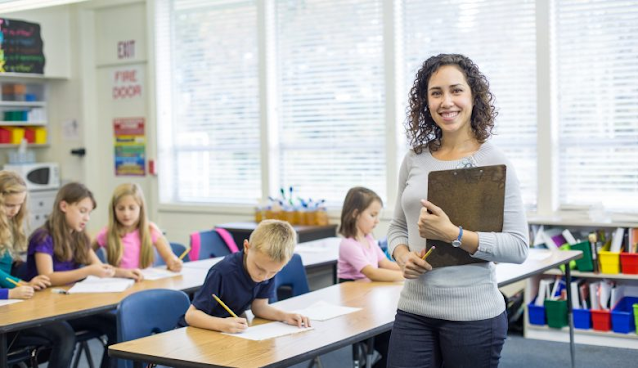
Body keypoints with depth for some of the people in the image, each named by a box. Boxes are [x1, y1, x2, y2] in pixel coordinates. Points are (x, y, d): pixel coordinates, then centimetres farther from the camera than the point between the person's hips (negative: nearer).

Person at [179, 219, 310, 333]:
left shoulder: (269, 268, -9)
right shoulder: (223, 272, -28)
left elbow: (259, 306, -1)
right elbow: (191, 315, -26)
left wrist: (284, 316, -18)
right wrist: (222, 324, -43)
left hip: (232, 332, 5)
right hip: (200, 332, -5)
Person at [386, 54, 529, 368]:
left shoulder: (494, 162, -6)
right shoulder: (414, 159, 6)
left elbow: (518, 247, -11)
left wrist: (452, 234, -21)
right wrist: (403, 256, -5)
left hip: (473, 315, -3)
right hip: (413, 311, 4)